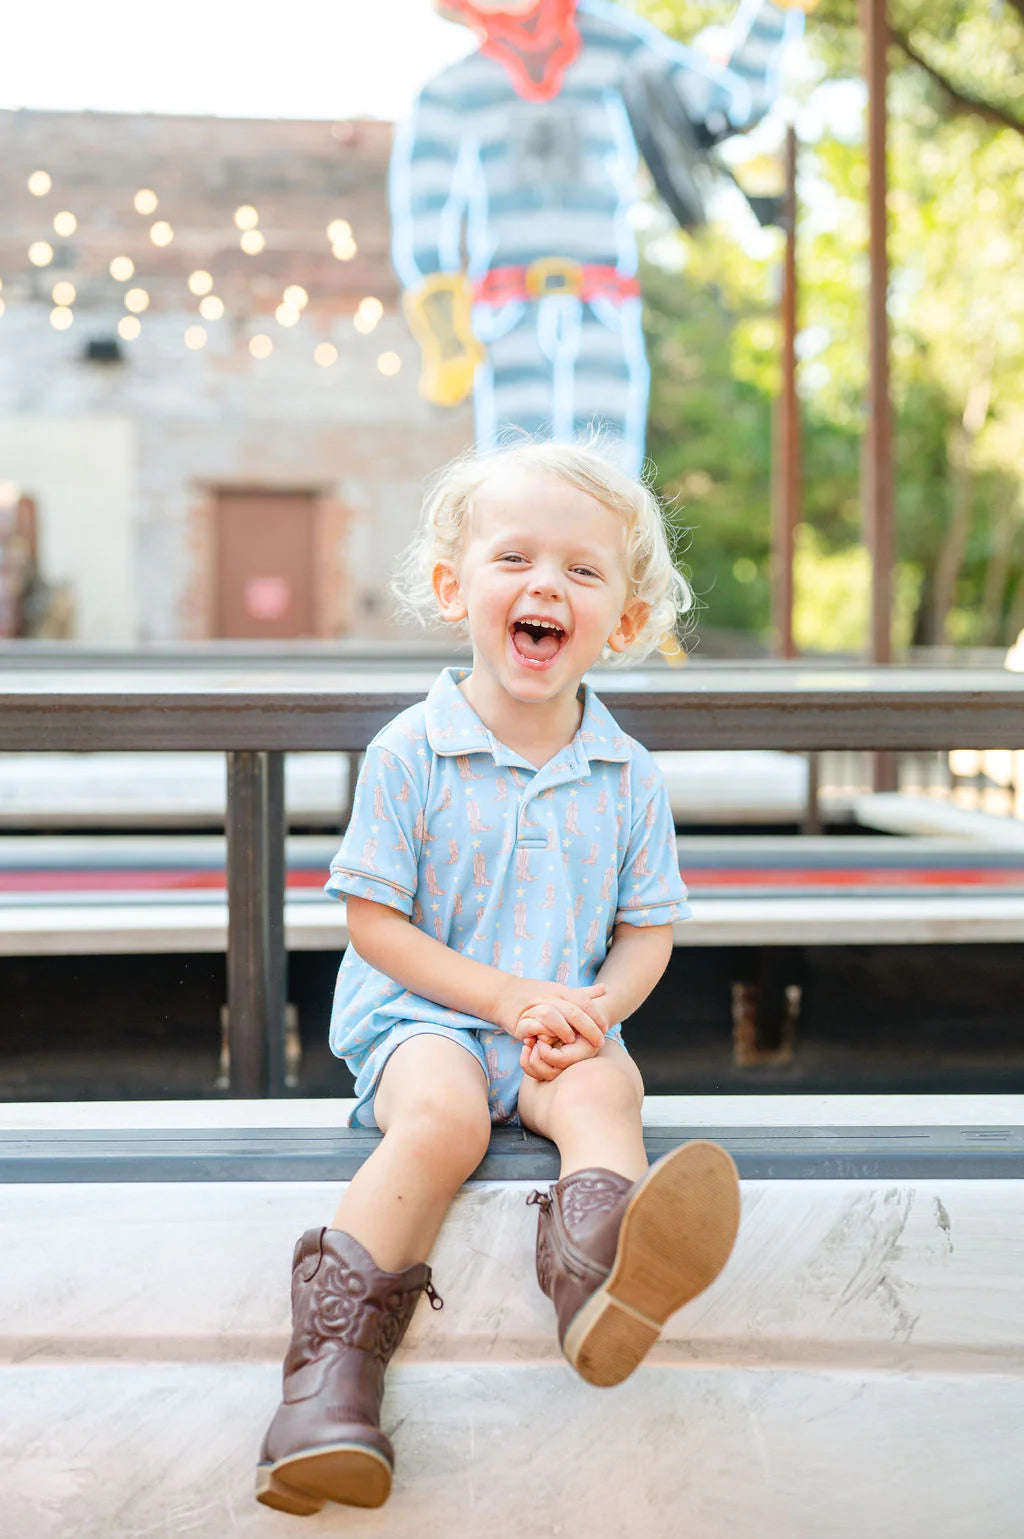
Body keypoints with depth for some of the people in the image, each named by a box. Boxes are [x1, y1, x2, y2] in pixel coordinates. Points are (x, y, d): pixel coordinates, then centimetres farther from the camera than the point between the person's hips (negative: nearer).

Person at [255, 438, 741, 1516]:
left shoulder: (628, 778, 5)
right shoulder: (411, 752, -4)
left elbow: (647, 930, 11)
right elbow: (374, 921, -4)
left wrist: (595, 1009, -12)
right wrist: (507, 995, -15)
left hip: (563, 1031, 3)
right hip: (420, 1017, -2)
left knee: (606, 1091, -30)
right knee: (443, 1116, -33)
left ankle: (597, 1270, -61)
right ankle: (336, 1360, -33)